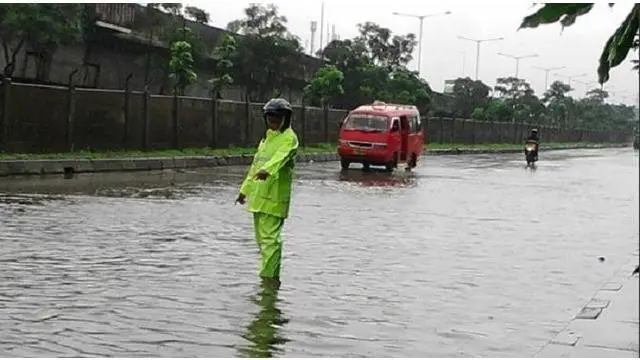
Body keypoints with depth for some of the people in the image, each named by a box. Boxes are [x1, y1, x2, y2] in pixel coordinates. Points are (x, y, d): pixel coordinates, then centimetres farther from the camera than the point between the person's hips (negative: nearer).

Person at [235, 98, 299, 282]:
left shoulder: (289, 137, -6)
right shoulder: (266, 138, 21)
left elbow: (281, 156, -28)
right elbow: (255, 165, 29)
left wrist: (268, 170, -47)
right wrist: (245, 189, 31)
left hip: (275, 196, -9)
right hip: (259, 195, 9)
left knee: (269, 237, -12)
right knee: (261, 237, 14)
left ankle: (268, 276, -11)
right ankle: (272, 275, 24)